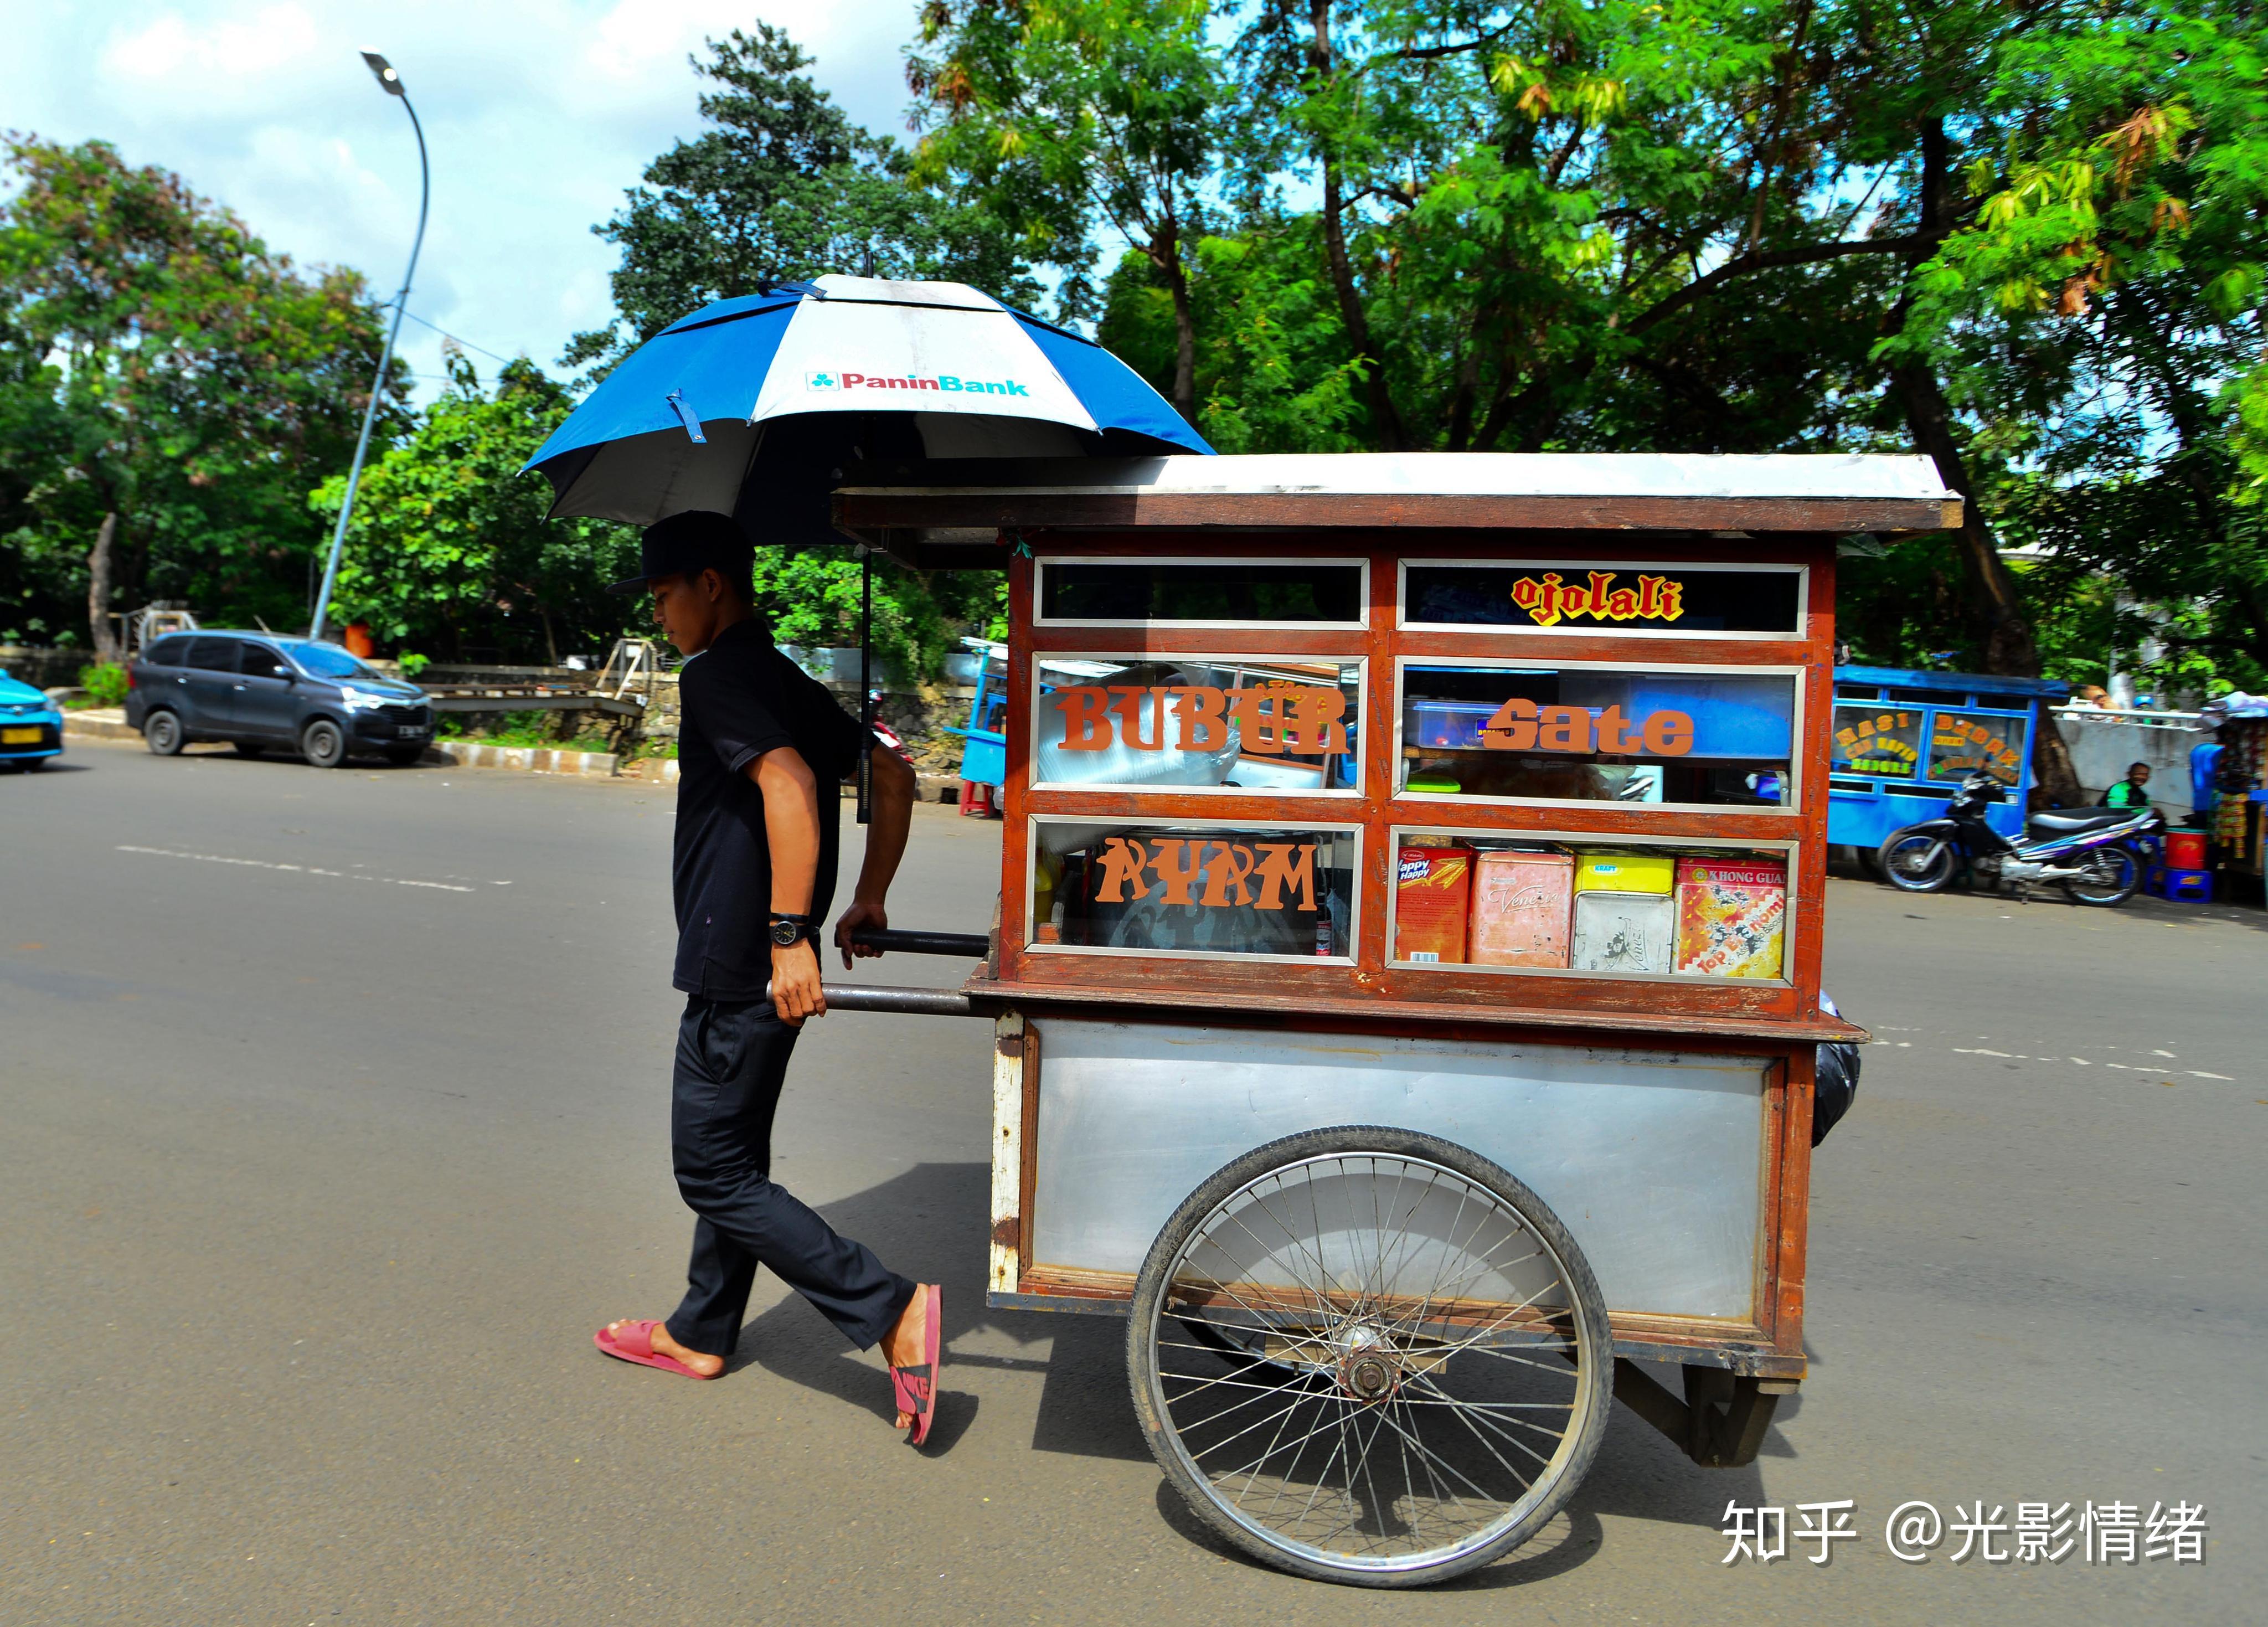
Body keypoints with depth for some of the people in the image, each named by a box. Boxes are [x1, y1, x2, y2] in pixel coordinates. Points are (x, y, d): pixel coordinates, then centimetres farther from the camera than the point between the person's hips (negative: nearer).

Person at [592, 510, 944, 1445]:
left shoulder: (718, 675, -14)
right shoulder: (790, 682, 15)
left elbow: (788, 784, -30)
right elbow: (892, 775, 18)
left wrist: (789, 934, -32)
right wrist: (869, 901, 20)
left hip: (738, 968, -10)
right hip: (763, 966, 10)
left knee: (714, 1173, -2)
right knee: (733, 1155, 20)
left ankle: (892, 1312, -6)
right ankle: (701, 1335, 35)